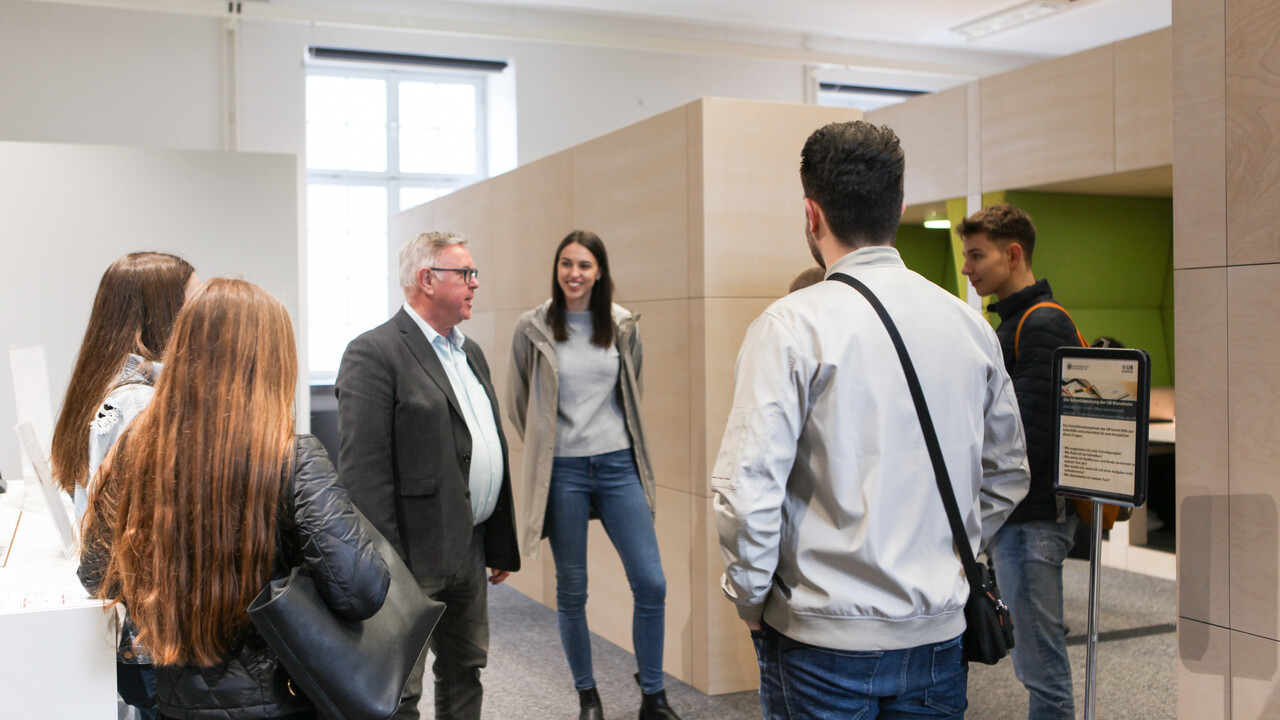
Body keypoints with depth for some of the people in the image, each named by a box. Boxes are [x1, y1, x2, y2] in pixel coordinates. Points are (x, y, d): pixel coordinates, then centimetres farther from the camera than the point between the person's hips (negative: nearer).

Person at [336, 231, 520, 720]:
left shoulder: (470, 351, 15)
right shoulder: (374, 354, -14)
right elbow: (364, 473, -19)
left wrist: (502, 545, 16)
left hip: (470, 550, 8)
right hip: (416, 555, -8)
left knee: (465, 671, 20)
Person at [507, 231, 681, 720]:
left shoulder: (623, 326, 3)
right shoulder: (533, 328, -3)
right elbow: (518, 403, 8)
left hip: (618, 464, 2)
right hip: (562, 471, -2)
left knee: (651, 583, -1)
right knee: (572, 590, 7)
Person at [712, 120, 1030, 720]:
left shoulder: (793, 326, -14)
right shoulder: (971, 325, 3)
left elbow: (746, 489, -18)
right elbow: (1007, 475, 12)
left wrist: (750, 600, -4)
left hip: (825, 643, -4)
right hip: (939, 634, 5)